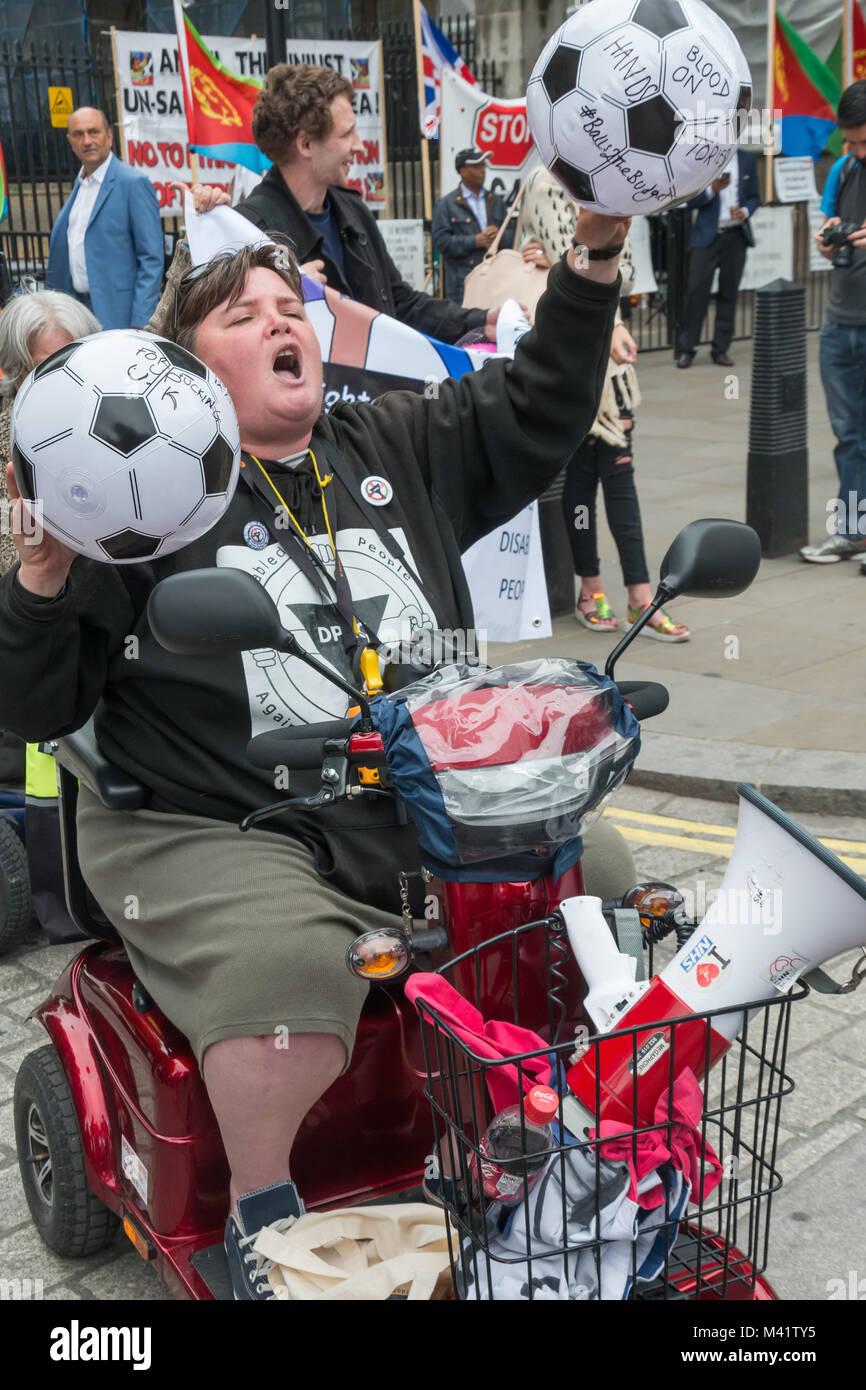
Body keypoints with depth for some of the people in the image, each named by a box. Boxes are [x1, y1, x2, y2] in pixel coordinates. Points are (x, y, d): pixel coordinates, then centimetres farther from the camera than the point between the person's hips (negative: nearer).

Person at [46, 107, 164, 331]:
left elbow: (152, 259, -13)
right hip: (77, 308, 7)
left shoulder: (134, 183, -9)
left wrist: (139, 323, -18)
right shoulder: (80, 183, 15)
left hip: (116, 315, -7)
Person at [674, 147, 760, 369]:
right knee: (697, 291, -6)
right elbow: (691, 201, -2)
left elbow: (754, 197, 13)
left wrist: (745, 211, -7)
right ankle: (686, 349, 1)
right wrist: (712, 189, -19)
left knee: (729, 293, 4)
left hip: (736, 236, 3)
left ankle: (721, 349, 11)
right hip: (707, 236, -3)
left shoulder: (747, 160, 10)